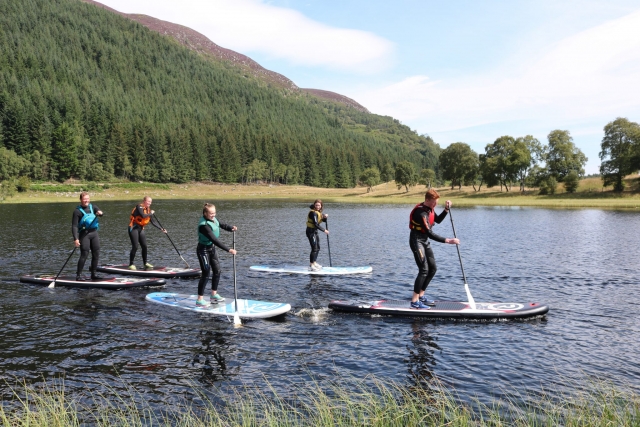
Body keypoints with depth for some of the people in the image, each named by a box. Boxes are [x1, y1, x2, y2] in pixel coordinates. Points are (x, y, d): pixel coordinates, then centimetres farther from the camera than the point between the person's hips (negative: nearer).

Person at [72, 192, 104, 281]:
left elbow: (99, 212, -6)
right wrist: (76, 239, -19)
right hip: (84, 233, -5)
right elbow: (74, 226, -8)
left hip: (94, 232, 5)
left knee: (96, 254, 6)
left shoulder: (93, 207, 13)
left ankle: (93, 274, 15)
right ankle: (78, 275, -4)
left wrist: (100, 213, -32)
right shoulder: (77, 211, -2)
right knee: (84, 254, -11)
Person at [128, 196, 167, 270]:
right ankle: (131, 265, -1)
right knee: (135, 247, -10)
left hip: (141, 229, 7)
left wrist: (161, 229, 5)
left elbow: (153, 222, 11)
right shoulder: (139, 207, -12)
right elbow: (143, 216, -31)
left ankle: (145, 263, 19)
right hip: (133, 228, -7)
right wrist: (151, 213, -14)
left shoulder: (148, 210, 9)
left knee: (144, 246, 7)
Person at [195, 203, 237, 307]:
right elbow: (214, 240, -35)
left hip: (211, 248, 9)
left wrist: (231, 228, -5)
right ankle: (199, 300, 1)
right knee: (206, 274, -7)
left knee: (217, 271, 12)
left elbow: (221, 225, 17)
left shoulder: (213, 219, -3)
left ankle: (214, 295, 26)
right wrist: (228, 250, -37)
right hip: (203, 250, -9)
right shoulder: (204, 225, -29)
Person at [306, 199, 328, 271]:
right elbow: (316, 224, -25)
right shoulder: (313, 212, -19)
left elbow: (324, 221, 11)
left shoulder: (319, 212, 10)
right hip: (311, 231, -10)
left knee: (318, 248, 17)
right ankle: (311, 266, -11)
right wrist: (324, 230, -21)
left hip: (315, 231, 10)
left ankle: (314, 263, 30)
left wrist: (325, 217, -11)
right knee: (314, 248, -13)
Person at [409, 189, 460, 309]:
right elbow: (430, 234, -32)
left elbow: (438, 220, 19)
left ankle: (421, 295, 21)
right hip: (417, 240, -10)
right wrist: (447, 241, -33)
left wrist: (446, 209, 3)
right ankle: (414, 302, -12)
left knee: (432, 268, 11)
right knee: (424, 270, -15)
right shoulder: (421, 213, -27)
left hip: (425, 241, 10)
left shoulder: (429, 208, 2)